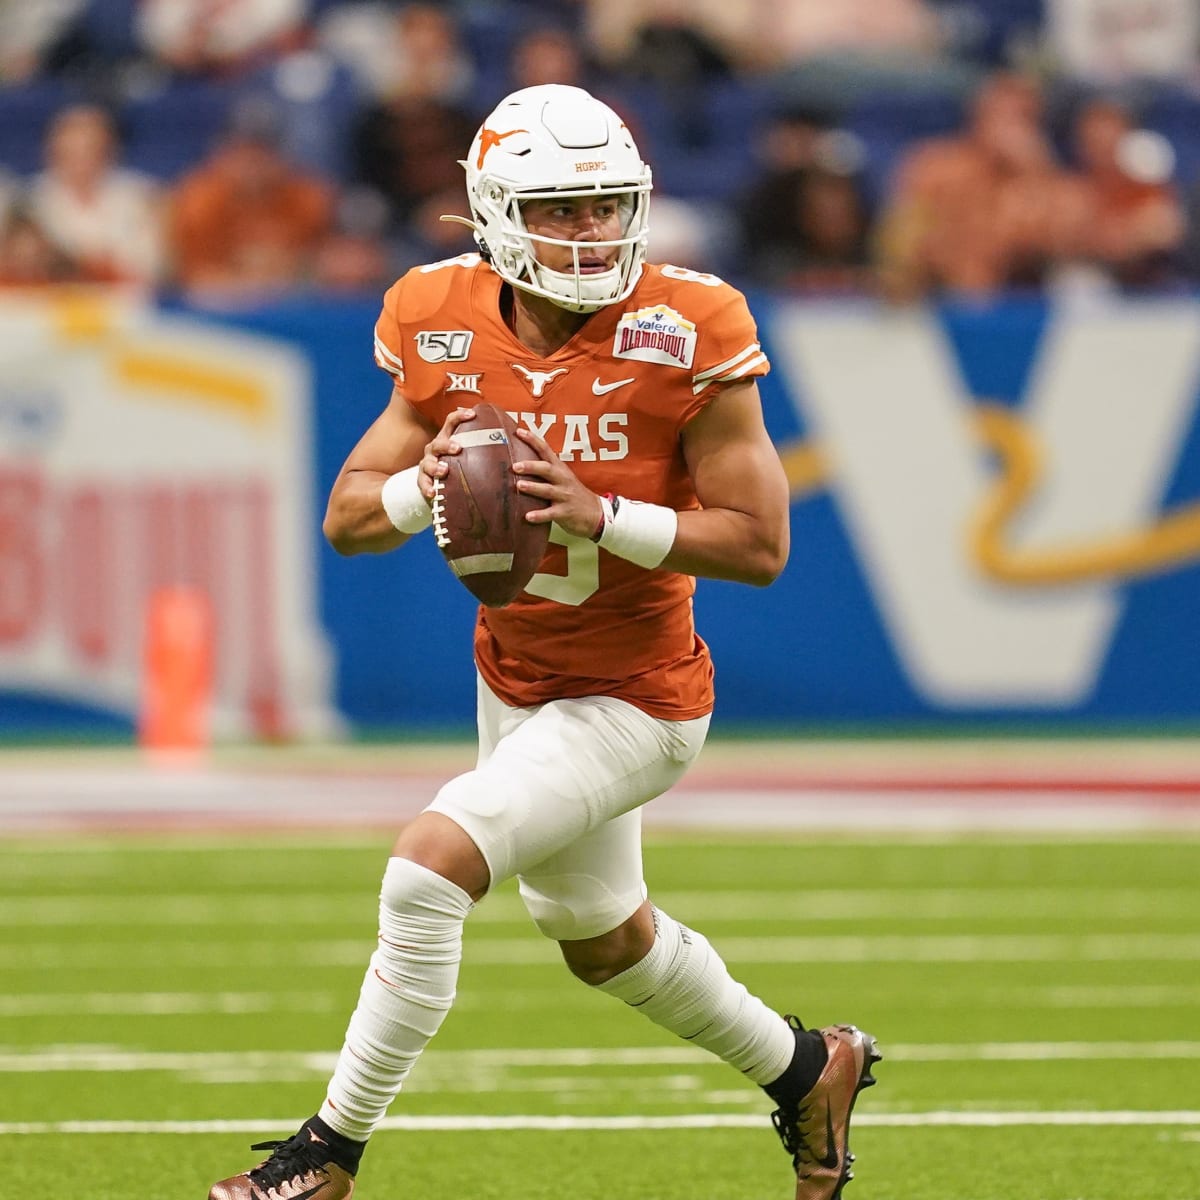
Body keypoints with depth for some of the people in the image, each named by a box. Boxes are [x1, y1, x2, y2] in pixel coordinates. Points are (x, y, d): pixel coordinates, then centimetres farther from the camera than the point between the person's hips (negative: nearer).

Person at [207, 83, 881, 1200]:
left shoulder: (684, 338, -21)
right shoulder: (449, 334, -9)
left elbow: (760, 544, -20)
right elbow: (346, 516, -4)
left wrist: (598, 514, -32)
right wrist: (421, 488, -27)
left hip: (633, 703, -7)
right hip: (517, 681, 7)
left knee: (432, 861, -22)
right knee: (599, 937, 24)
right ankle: (809, 1068, 49)